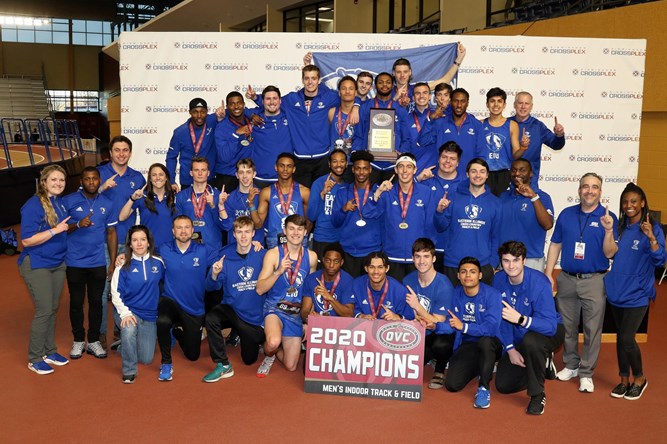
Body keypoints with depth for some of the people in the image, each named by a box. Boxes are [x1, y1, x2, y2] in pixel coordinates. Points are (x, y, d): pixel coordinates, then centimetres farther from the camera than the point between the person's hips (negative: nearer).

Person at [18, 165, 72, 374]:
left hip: (58, 263, 7)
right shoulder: (33, 205, -16)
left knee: (52, 309, 13)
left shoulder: (61, 203, 5)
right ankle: (35, 359, 9)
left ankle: (50, 351, 27)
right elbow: (27, 240, -20)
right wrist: (54, 230, -24)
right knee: (44, 311, -5)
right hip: (37, 265, -7)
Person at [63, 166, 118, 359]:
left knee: (96, 301, 6)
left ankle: (93, 340, 18)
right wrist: (78, 224, -22)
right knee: (76, 302, 7)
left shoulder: (107, 204, 5)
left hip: (98, 263, 2)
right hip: (75, 262, -2)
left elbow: (111, 234, 8)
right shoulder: (69, 201, -3)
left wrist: (113, 263, 4)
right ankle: (78, 340, 21)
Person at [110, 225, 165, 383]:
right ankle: (129, 371, -15)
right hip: (128, 311, -2)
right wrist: (125, 313, -21)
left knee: (146, 359, 4)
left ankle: (127, 345, 39)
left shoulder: (158, 263, -1)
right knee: (129, 330, -37)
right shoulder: (124, 265, -6)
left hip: (149, 314, 3)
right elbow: (116, 293, -8)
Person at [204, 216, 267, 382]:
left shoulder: (262, 255, -10)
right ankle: (223, 365, -16)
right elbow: (214, 286, -11)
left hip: (255, 315, 0)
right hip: (231, 309, 0)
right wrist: (214, 275, -30)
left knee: (249, 359, 10)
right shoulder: (225, 255, -7)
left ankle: (247, 338, 46)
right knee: (211, 318, -33)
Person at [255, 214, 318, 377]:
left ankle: (273, 349, 38)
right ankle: (269, 354, 2)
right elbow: (260, 289, -13)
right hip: (275, 307, -3)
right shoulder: (273, 254, -9)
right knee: (274, 342, -36)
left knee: (291, 366, 5)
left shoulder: (311, 257, 1)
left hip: (296, 313, 4)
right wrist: (279, 271, -26)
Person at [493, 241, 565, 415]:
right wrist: (510, 349, -11)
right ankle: (543, 365, 28)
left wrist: (521, 319, -51)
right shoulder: (499, 280, -14)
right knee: (503, 385, 2)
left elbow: (550, 325, -37)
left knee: (530, 340, -41)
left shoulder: (539, 282, -30)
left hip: (550, 332, -5)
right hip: (519, 338, 6)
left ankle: (538, 395, -19)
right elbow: (501, 318, -6)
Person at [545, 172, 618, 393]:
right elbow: (555, 245, 8)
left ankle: (586, 373, 13)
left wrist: (609, 230, -25)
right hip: (567, 279, 3)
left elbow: (609, 253, -9)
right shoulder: (566, 214, 5)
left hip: (594, 280, -3)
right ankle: (571, 365, 29)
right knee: (567, 326, 13)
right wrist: (548, 274, 3)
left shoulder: (608, 217, -4)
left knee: (592, 329, 2)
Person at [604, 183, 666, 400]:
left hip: (636, 294, -5)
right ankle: (624, 379, 25)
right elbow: (609, 254, 12)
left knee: (626, 338, -9)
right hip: (617, 291, 5)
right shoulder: (619, 227, 6)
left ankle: (639, 378, 14)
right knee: (620, 337, 11)